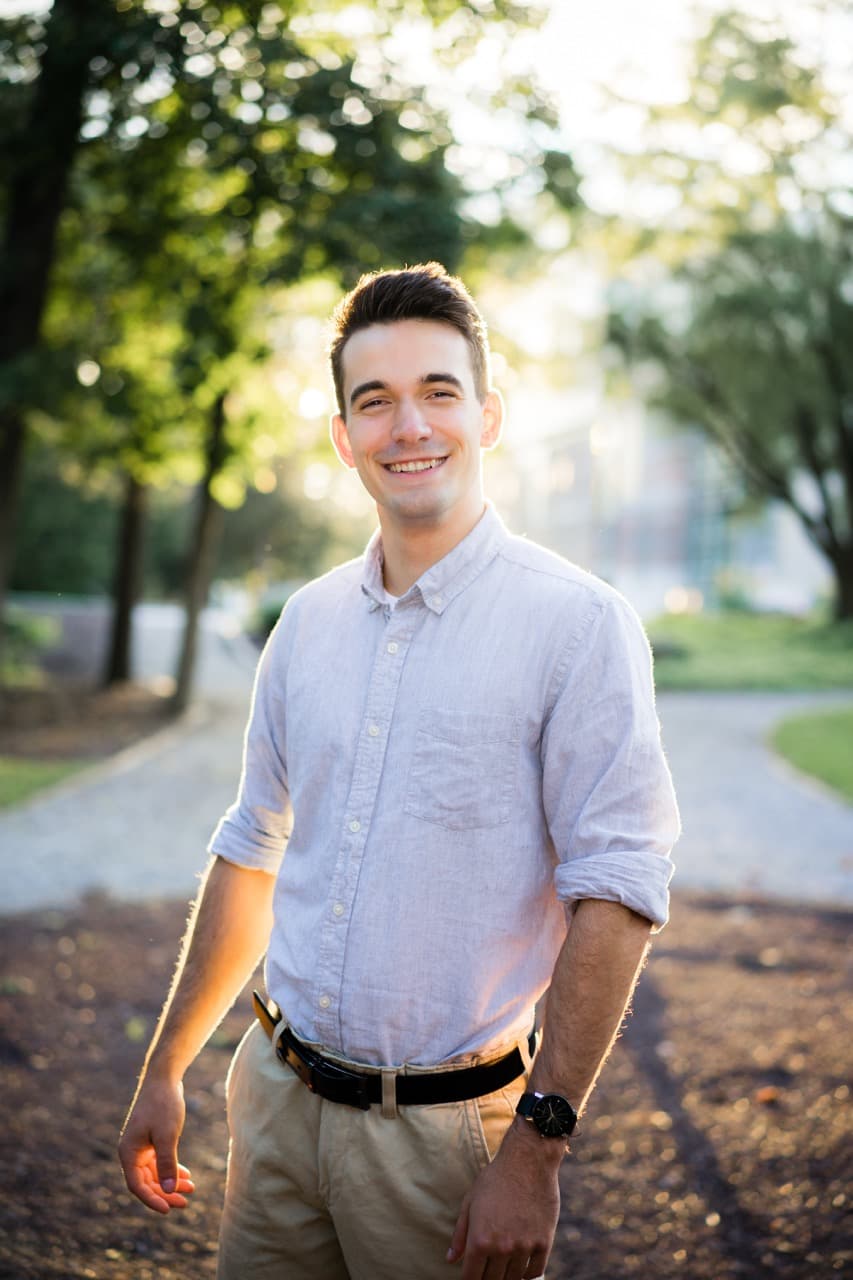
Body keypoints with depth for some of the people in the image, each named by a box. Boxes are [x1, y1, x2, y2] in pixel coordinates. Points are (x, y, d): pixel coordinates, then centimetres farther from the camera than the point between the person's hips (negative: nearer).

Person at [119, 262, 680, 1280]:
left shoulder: (578, 624, -12)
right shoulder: (309, 623, 5)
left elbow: (614, 893, -16)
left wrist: (536, 1150, -20)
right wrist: (165, 1070, 14)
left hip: (446, 1131, -5)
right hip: (276, 1104, 5)